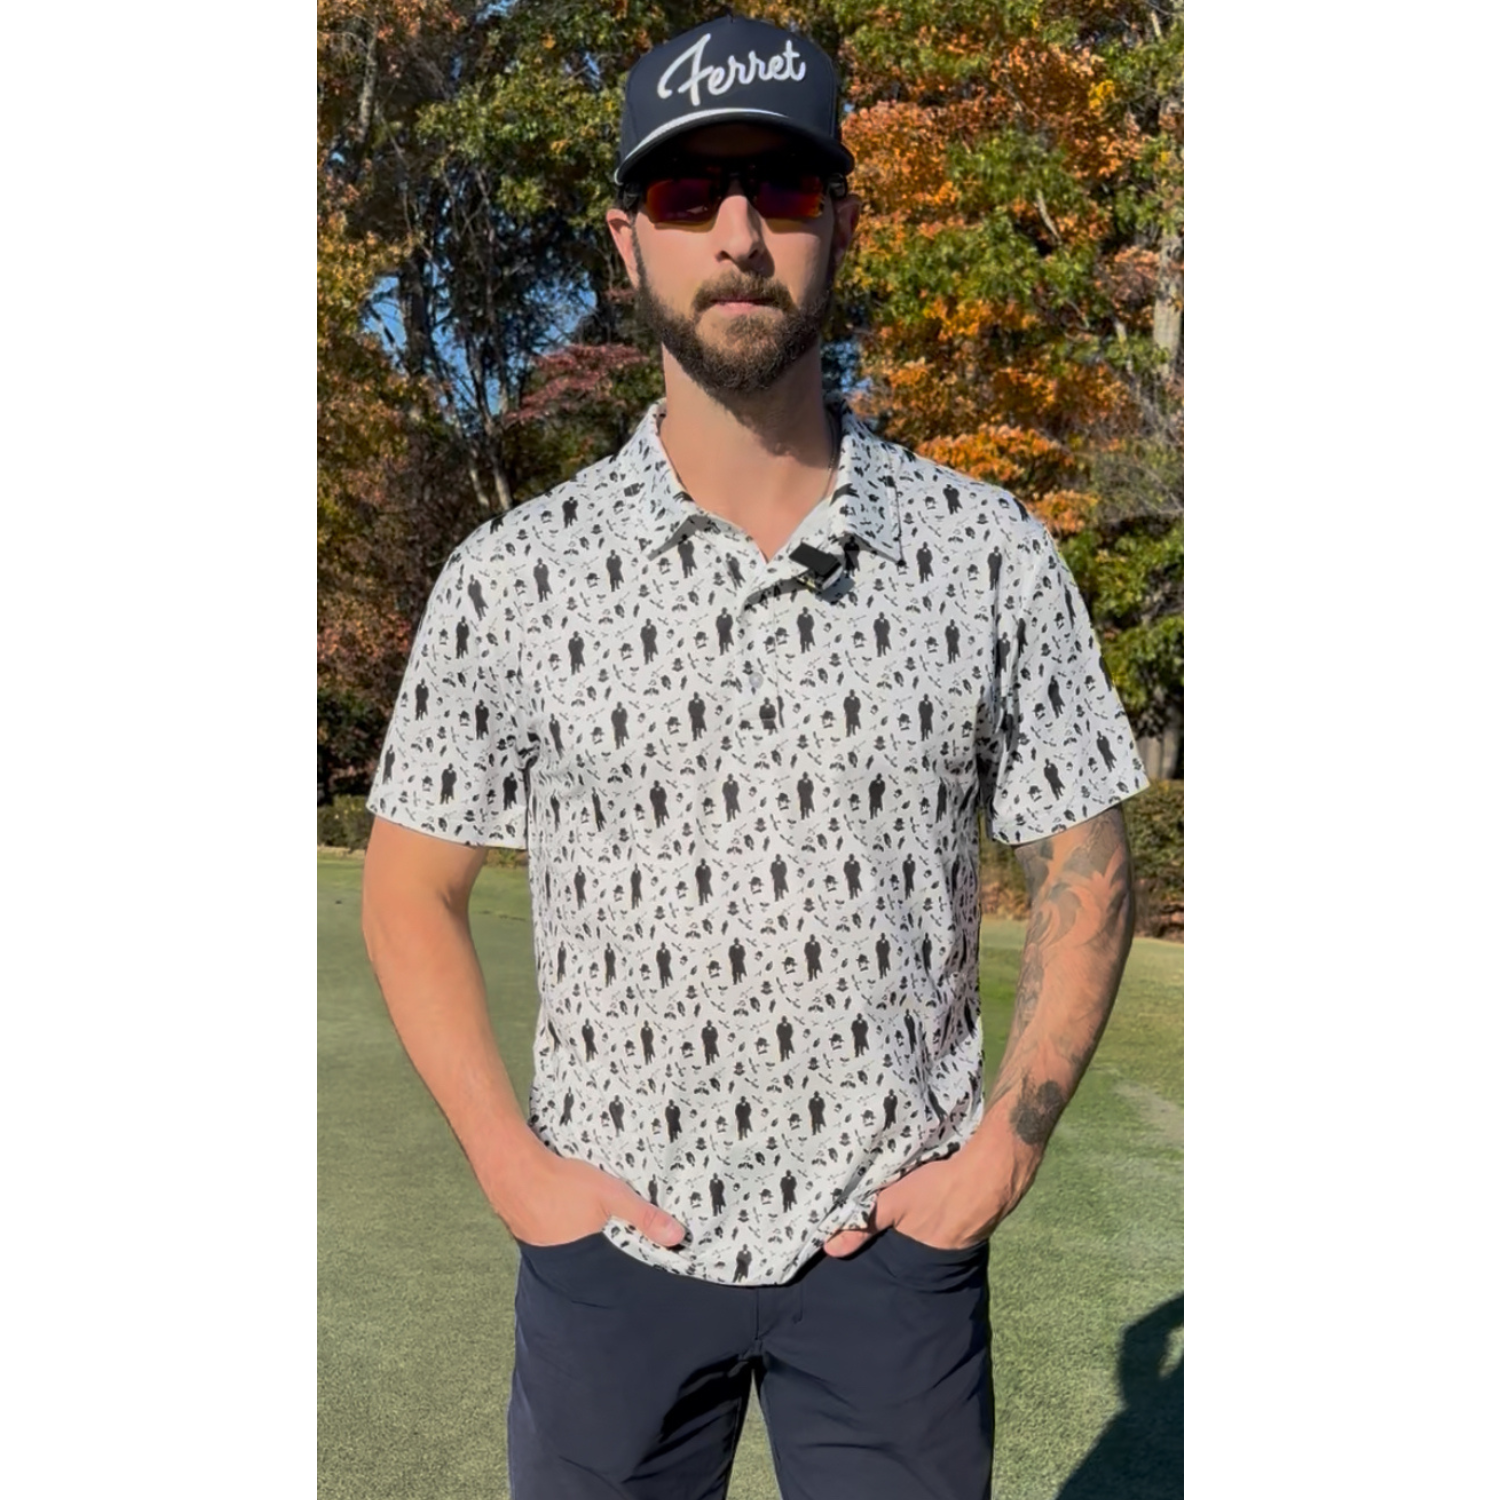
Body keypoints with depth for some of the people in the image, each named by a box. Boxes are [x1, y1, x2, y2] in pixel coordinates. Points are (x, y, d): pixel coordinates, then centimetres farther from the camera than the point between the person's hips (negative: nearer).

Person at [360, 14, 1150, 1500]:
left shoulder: (990, 552, -4)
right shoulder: (514, 573, -6)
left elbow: (1085, 868, 3)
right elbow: (409, 891, 2)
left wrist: (1003, 1154, -5)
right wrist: (514, 1170, -5)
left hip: (897, 1249, 0)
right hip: (613, 1242, 0)